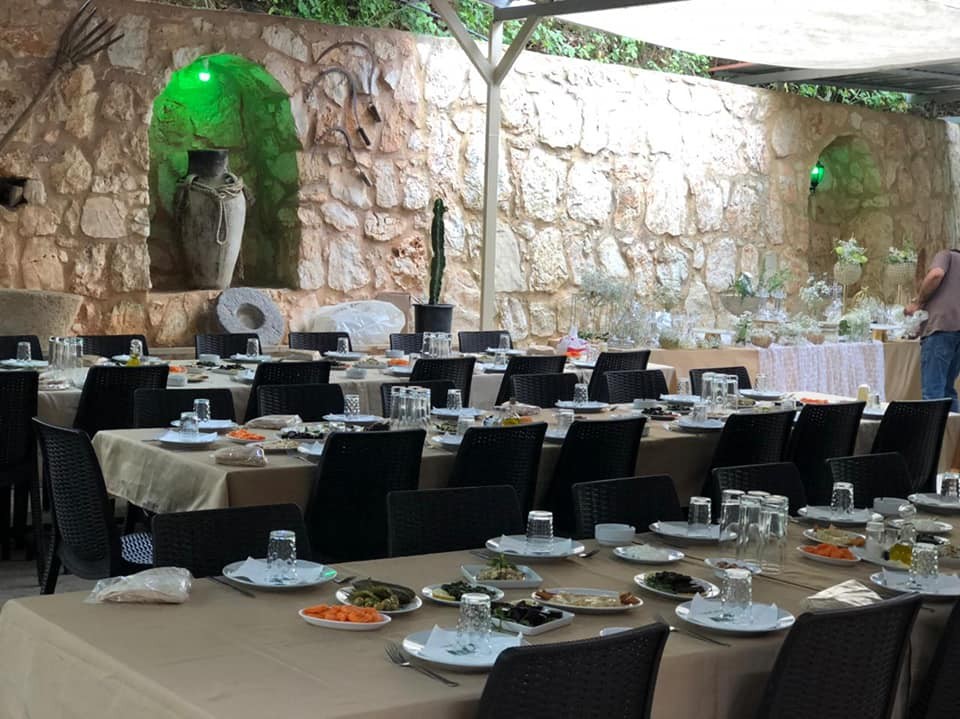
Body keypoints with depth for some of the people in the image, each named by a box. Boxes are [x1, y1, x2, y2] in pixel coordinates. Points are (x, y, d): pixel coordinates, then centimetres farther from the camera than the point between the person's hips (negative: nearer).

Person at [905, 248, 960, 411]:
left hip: (942, 326, -7)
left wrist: (917, 302, 2)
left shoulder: (946, 255, 14)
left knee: (932, 391, -10)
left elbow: (936, 274, -8)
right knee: (947, 389, 15)